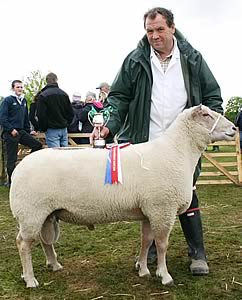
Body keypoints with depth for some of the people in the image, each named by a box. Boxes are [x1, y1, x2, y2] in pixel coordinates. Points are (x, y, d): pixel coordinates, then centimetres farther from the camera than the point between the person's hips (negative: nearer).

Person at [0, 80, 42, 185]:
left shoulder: (24, 101, 15)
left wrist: (28, 131, 18)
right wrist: (11, 129, -18)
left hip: (21, 132, 6)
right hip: (10, 133, -6)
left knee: (38, 145, -8)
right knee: (12, 159, 0)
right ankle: (12, 183, 11)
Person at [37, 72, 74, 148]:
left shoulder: (43, 95, -8)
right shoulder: (64, 94, 9)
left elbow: (41, 115, -10)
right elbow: (71, 113, 10)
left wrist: (44, 128, 2)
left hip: (52, 130, -5)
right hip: (64, 129, 5)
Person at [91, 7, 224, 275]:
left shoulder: (192, 59, 4)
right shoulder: (135, 61, 1)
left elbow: (212, 96, 9)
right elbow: (119, 97, 2)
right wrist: (109, 125, -14)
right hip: (146, 144, 1)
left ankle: (197, 253, 19)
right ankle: (152, 248, 29)